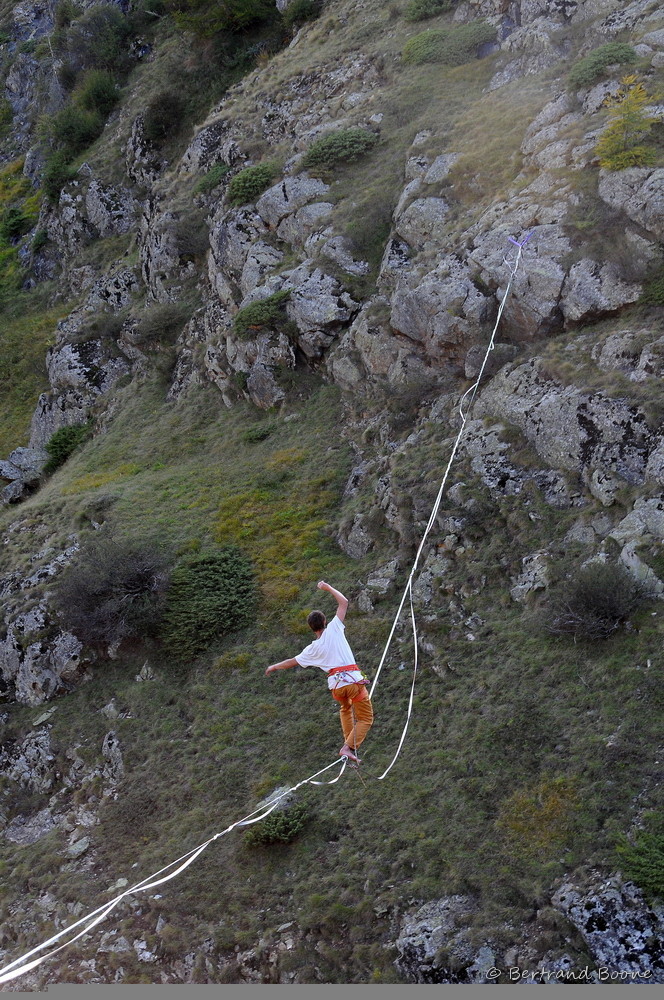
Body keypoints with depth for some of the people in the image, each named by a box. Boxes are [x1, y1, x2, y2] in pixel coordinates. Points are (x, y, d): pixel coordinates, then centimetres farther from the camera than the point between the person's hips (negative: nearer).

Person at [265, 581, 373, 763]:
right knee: (365, 719, 5)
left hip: (335, 685, 3)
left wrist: (275, 666, 39)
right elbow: (344, 602, 4)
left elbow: (293, 661, 22)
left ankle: (348, 743, 23)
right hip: (353, 680, -3)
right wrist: (328, 588, 15)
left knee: (345, 708, 34)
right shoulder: (334, 629, 0)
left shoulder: (313, 649, 8)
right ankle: (349, 746, -11)